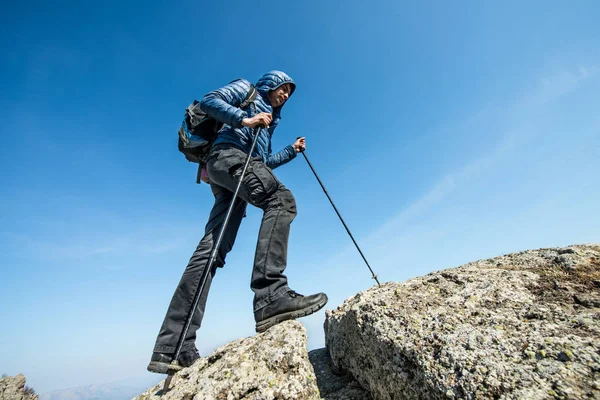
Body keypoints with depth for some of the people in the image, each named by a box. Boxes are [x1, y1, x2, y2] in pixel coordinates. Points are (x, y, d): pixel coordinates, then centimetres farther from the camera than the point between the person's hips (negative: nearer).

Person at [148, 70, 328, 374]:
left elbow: (263, 162, 33)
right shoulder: (247, 90, 19)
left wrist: (291, 151, 28)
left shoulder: (269, 120, 38)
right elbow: (209, 101, 1)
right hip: (228, 155, -7)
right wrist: (245, 119, -10)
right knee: (281, 199, -30)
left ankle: (171, 347, -9)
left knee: (212, 250, -7)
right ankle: (270, 296, -45)